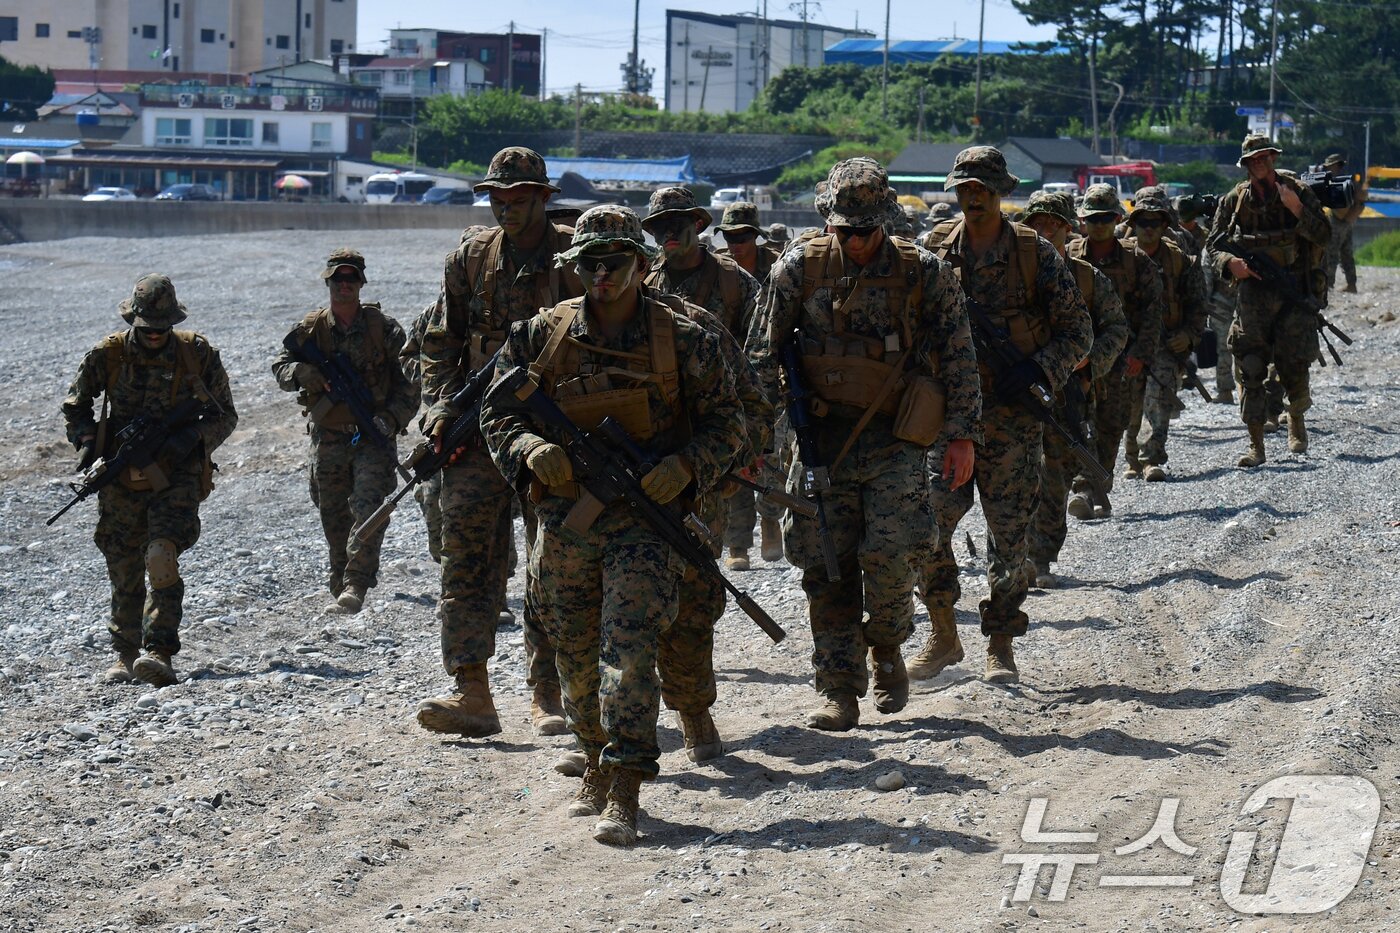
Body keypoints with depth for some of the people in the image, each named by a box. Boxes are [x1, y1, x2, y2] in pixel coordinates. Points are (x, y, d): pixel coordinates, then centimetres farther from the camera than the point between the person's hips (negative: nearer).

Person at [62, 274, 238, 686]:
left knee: (161, 557, -22)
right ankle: (125, 655, 23)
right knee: (124, 574, 7)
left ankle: (159, 654, -24)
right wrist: (87, 440, -7)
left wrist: (193, 436, -15)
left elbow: (225, 415, 4)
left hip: (176, 478, -2)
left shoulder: (198, 354, -5)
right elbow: (74, 406, 12)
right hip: (121, 481, 2)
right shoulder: (107, 355, -3)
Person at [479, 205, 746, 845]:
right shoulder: (540, 336, 5)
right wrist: (531, 449, -13)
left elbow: (725, 421, 4)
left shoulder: (684, 341, -1)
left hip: (644, 514, -3)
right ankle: (598, 766, 32)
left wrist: (686, 466, -14)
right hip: (563, 520, 4)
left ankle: (624, 796, -17)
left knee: (628, 648, -15)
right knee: (576, 660, 12)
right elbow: (498, 412, 9)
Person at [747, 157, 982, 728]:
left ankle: (887, 647, 13)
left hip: (895, 440, -1)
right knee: (827, 568, 0)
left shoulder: (924, 273, -3)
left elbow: (957, 357, 3)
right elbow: (762, 355, 4)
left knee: (893, 551, -15)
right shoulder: (799, 270, 0)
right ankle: (839, 691, 9)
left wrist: (962, 436, 0)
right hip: (823, 438, 2)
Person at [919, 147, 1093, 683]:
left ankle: (1000, 645, 13)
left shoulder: (1035, 254, 1)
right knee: (927, 524, -7)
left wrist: (1037, 369, -14)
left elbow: (1078, 332, 3)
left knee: (1010, 533, 2)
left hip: (1010, 416, -1)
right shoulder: (934, 250, 6)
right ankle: (942, 636, 9)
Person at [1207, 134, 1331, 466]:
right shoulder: (1235, 200, 5)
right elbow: (1214, 242, 9)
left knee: (1294, 365, -6)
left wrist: (1297, 210, -19)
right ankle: (1256, 445, 2)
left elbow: (1324, 237, -4)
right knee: (1250, 370, -4)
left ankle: (1297, 418, 26)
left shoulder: (1298, 191, 0)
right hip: (1254, 293, 2)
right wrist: (1230, 262, -12)